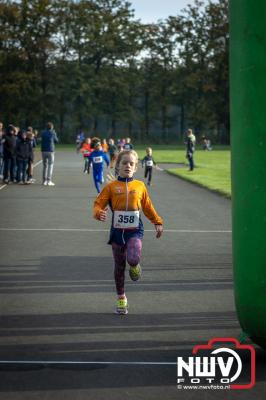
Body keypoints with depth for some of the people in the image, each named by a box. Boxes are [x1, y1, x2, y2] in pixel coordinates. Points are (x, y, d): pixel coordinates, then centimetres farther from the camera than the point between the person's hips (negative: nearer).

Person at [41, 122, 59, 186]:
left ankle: (44, 181, 12)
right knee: (50, 166, -1)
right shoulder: (53, 133, -4)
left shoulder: (43, 133, 5)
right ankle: (49, 181, -9)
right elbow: (56, 141, 9)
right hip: (50, 151, -4)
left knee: (45, 166, 12)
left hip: (43, 151, 4)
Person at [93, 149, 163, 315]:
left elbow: (148, 207, 15)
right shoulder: (111, 186, 0)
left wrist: (158, 222, 15)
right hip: (117, 231, 1)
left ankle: (135, 266, 13)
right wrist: (99, 213, -24)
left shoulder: (140, 186, 4)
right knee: (119, 267, 8)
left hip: (135, 231, -1)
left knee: (133, 259, -26)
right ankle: (121, 299, 24)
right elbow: (98, 204, -3)